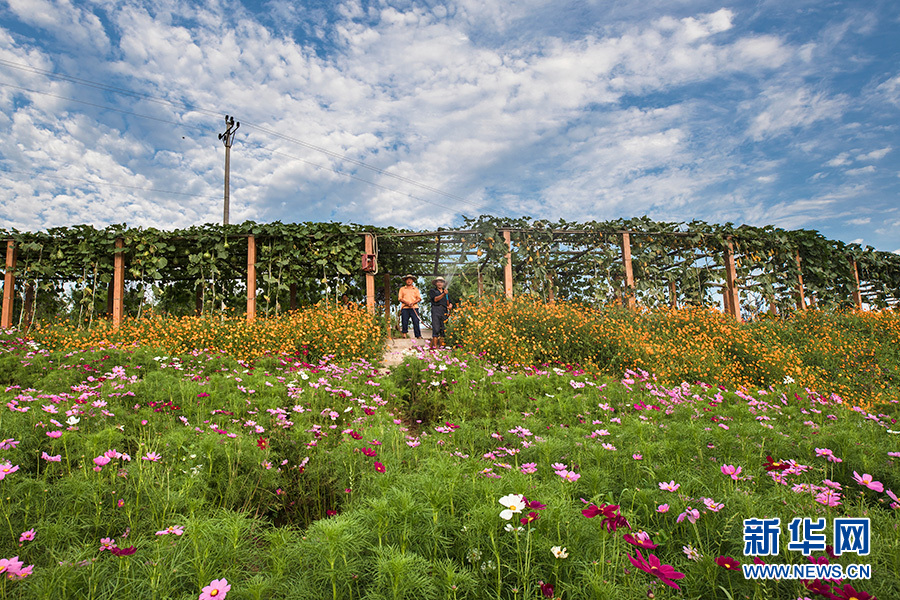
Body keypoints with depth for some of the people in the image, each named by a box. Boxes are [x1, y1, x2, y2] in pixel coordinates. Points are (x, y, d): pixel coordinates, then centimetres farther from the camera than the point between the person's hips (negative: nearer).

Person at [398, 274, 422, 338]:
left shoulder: (416, 289, 18)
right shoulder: (402, 289, 16)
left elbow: (419, 298, 9)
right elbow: (400, 298, 6)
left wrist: (413, 302, -10)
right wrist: (407, 303, -12)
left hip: (414, 307, 0)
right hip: (405, 308, 0)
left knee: (416, 322, -8)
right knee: (404, 322, -5)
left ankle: (418, 336, -9)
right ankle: (404, 334, 4)